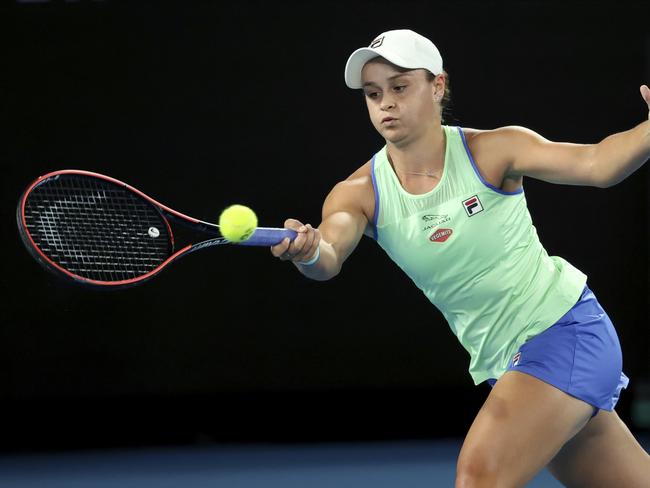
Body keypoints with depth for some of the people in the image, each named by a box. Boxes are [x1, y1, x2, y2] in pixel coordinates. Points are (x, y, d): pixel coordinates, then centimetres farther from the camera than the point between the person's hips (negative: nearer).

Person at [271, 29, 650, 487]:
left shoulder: (491, 152, -12)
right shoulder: (360, 194, -4)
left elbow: (598, 163, -22)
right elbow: (330, 257, -22)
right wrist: (309, 252, -47)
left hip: (565, 329, -5)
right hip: (504, 364, 5)